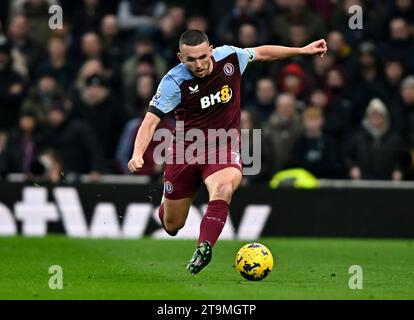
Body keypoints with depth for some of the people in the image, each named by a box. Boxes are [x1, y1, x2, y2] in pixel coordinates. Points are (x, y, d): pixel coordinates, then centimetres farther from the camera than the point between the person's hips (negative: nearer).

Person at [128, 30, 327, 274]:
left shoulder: (229, 57, -11)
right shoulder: (174, 82, -19)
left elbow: (261, 53, 10)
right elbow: (151, 120, -22)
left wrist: (302, 50, 14)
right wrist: (137, 155, -38)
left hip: (223, 147, 1)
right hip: (185, 149, -1)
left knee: (223, 188, -36)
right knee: (172, 226, 8)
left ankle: (204, 248, -42)